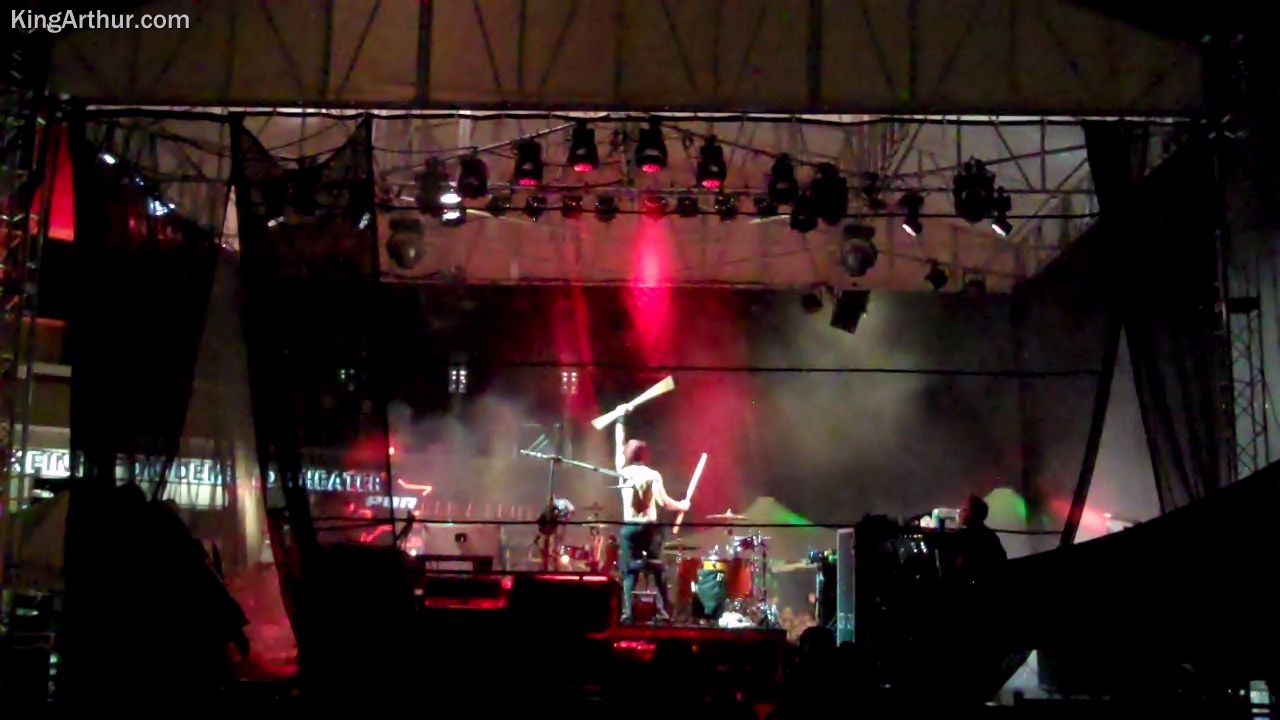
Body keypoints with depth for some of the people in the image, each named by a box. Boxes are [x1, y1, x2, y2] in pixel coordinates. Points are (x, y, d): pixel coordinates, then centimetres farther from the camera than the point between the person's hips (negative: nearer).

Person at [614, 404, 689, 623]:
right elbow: (663, 501, -11)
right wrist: (681, 506, 7)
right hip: (650, 528, -1)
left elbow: (619, 445, 14)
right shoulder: (653, 475, -3)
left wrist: (620, 419, 23)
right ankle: (664, 612, 3)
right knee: (658, 571, 7)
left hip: (629, 528, 1)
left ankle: (627, 613, -8)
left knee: (629, 573, 2)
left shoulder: (623, 471, 2)